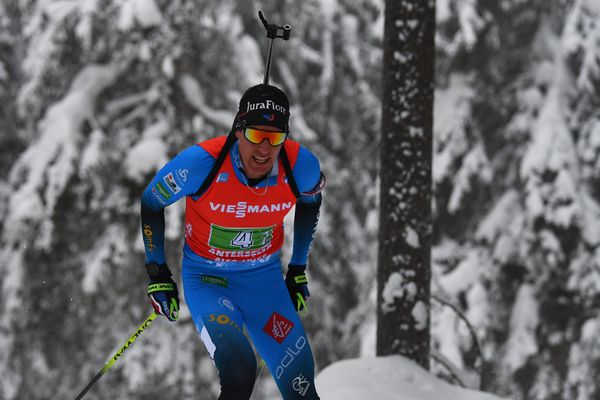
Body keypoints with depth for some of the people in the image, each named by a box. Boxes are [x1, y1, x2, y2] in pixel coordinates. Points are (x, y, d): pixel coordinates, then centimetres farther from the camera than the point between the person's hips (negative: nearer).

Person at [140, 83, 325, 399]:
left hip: (265, 277, 4)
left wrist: (298, 270, 13)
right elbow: (150, 204, -8)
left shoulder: (301, 165, -18)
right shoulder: (202, 161, -27)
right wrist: (157, 274, -4)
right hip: (206, 277, -3)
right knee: (239, 373, -30)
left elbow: (310, 202, 8)